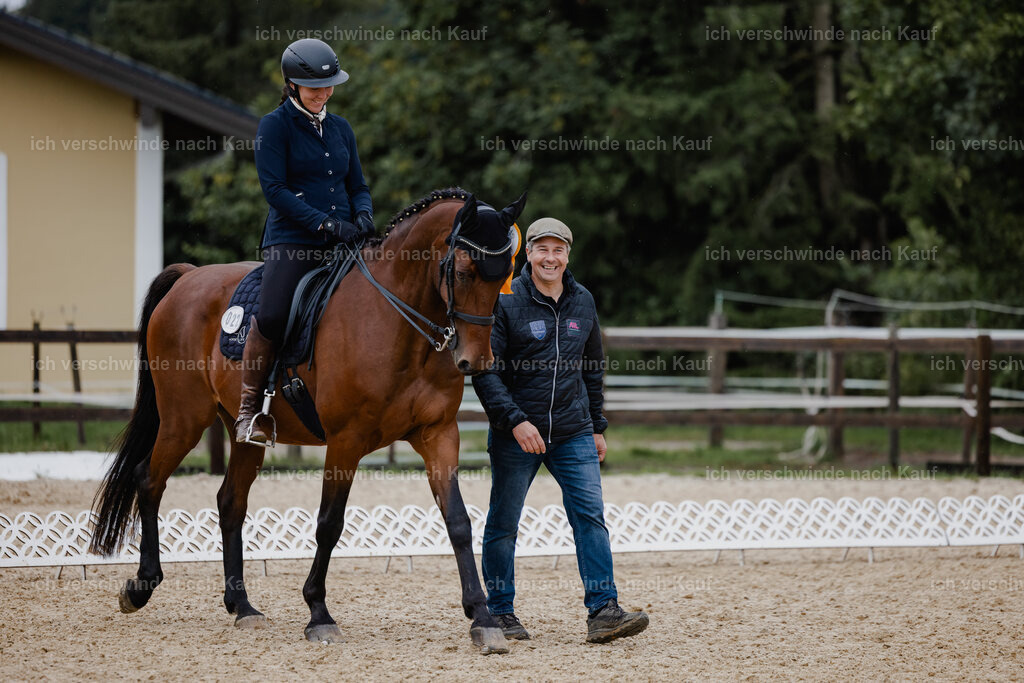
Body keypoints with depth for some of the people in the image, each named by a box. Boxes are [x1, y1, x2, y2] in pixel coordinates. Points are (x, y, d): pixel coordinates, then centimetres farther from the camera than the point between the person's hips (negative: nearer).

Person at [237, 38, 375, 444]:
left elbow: (357, 186, 21)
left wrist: (363, 216, -3)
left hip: (342, 243, 6)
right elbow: (275, 189, -9)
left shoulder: (340, 128, 17)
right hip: (292, 240, -6)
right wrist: (324, 223, -17)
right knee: (271, 316, -27)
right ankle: (248, 409, -11)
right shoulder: (275, 126, 0)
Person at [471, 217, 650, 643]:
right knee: (503, 524, 4)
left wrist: (598, 427, 17)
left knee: (590, 515, -7)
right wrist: (515, 420, -21)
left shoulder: (582, 302, 8)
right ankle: (500, 611, 17)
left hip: (573, 433, 3)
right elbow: (486, 371, -11)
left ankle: (603, 610, -10)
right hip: (515, 434, -3)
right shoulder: (506, 302, -7)